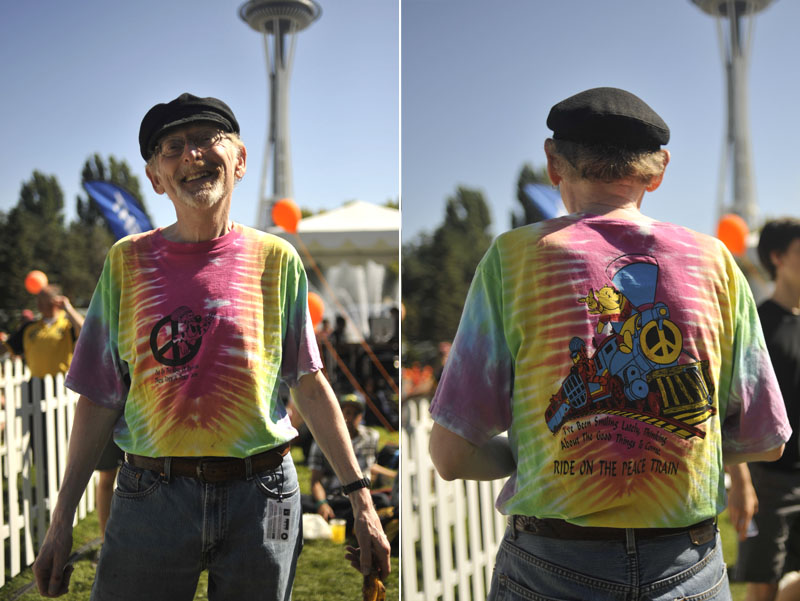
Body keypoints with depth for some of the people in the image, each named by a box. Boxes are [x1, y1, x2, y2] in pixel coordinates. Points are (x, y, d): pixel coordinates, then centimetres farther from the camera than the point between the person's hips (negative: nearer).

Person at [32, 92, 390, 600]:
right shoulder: (128, 262, 3)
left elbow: (310, 386, 2)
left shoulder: (276, 259, 0)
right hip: (151, 496, 1)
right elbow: (100, 400, 5)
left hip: (261, 497, 0)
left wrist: (361, 499, 0)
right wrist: (63, 520, 3)